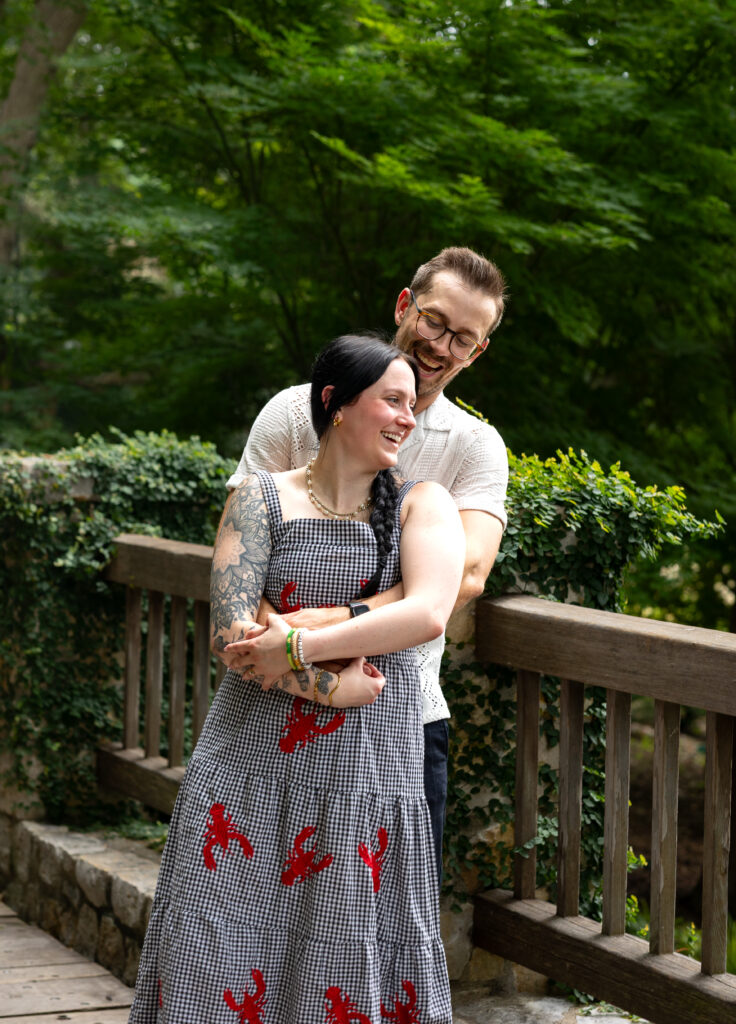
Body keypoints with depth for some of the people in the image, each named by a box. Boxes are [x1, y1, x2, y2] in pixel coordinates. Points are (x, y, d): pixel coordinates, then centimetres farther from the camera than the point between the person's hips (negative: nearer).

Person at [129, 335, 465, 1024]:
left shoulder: (422, 503, 6)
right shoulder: (262, 497, 4)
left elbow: (428, 613, -13)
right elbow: (229, 634, -6)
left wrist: (299, 646, -16)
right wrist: (325, 685, -13)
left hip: (366, 770, 0)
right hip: (250, 765, 0)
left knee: (345, 968, 1)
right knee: (221, 966, 0)